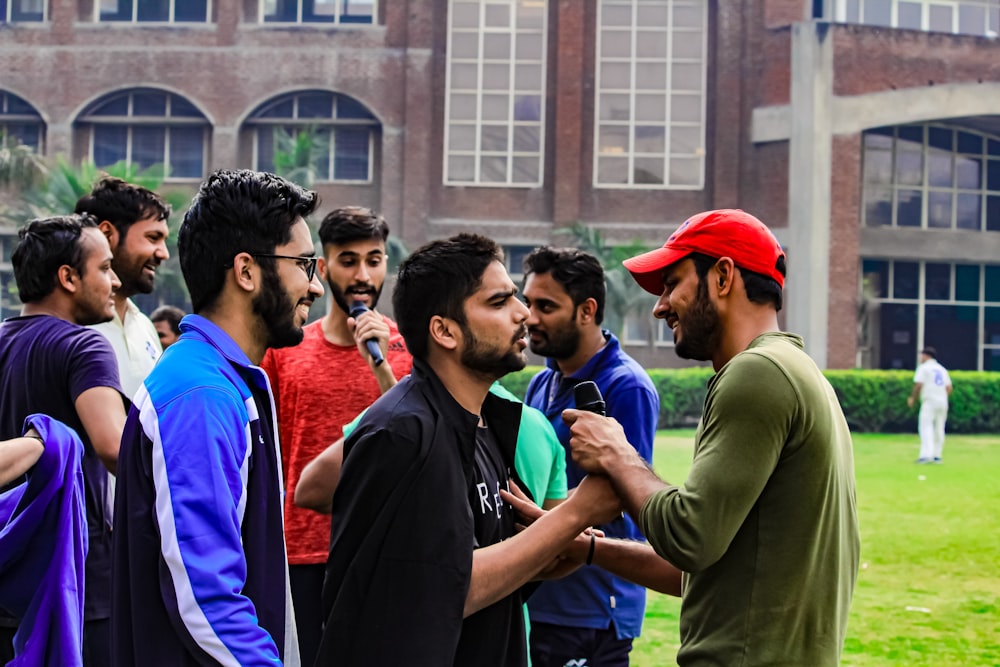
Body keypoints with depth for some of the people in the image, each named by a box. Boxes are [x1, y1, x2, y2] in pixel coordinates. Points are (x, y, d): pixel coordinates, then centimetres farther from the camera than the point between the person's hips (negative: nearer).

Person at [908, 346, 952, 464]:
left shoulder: (923, 367, 1)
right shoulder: (942, 369, 20)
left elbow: (919, 385, -9)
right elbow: (949, 388, 14)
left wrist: (913, 398, 2)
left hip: (929, 401, -7)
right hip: (943, 402, 7)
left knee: (926, 427, -13)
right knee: (939, 429, 12)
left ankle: (926, 454, -27)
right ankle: (937, 455, 11)